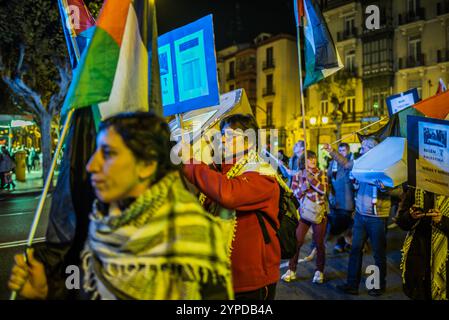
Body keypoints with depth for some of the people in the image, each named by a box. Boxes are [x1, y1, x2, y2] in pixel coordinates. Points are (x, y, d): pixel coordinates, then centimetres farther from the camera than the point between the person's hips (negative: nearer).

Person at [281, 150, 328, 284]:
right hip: (304, 211, 1)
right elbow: (296, 194, -3)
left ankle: (319, 271, 23)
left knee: (319, 243, 6)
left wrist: (311, 178, -17)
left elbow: (323, 189, -11)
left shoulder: (321, 173, 4)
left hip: (319, 212, 0)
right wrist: (305, 186, -19)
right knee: (297, 242, -2)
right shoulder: (298, 176, 5)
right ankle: (291, 270, 12)